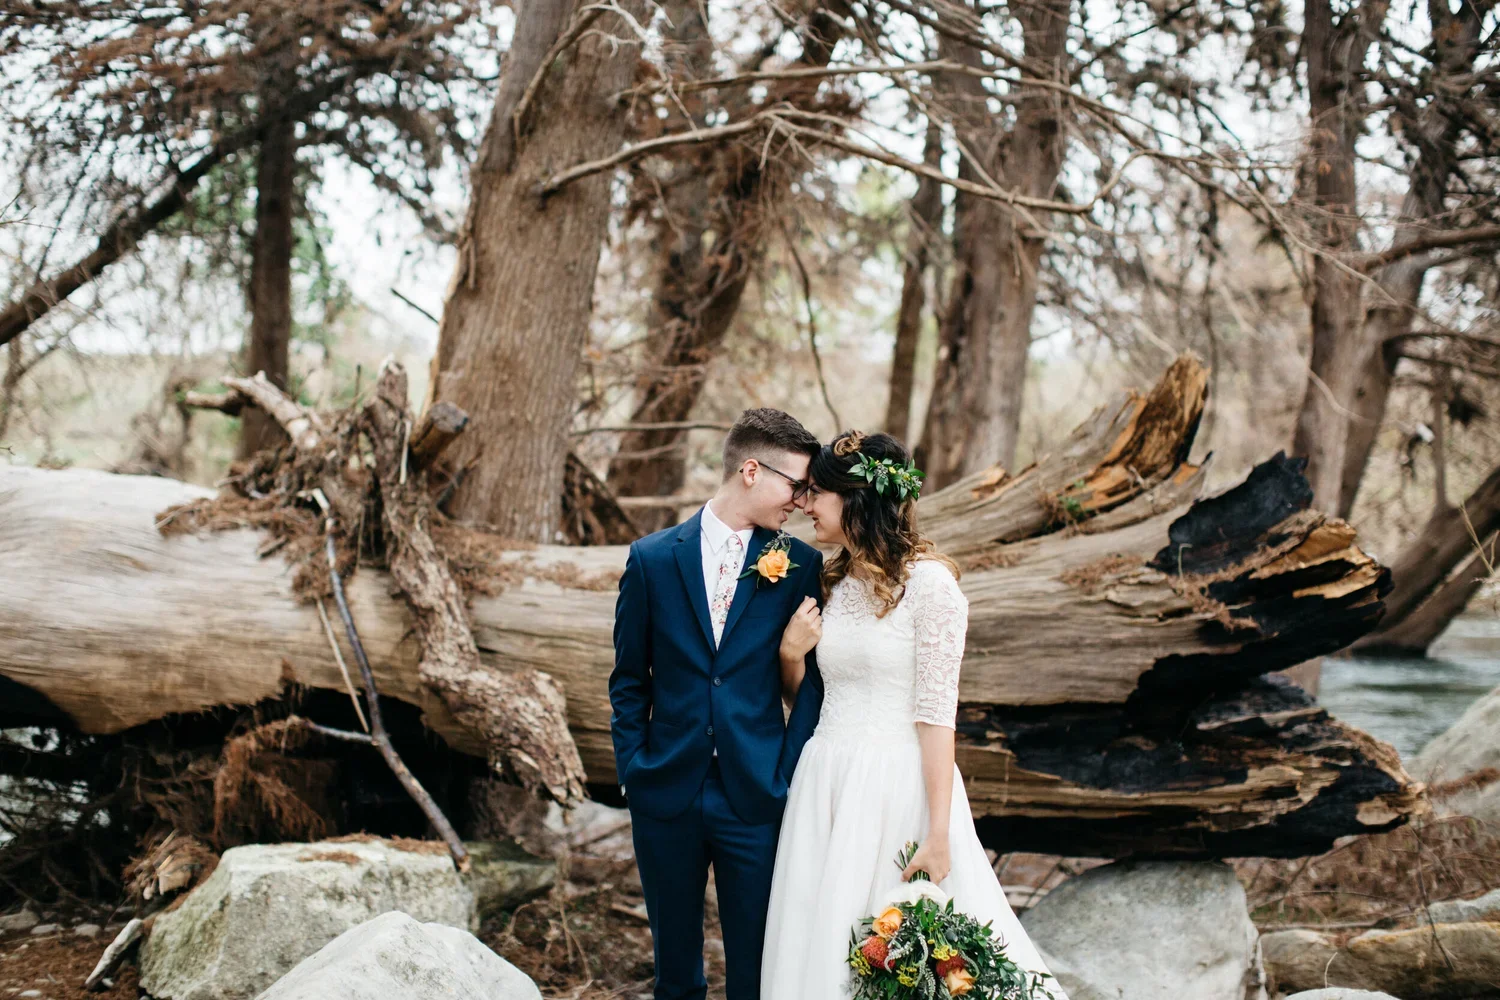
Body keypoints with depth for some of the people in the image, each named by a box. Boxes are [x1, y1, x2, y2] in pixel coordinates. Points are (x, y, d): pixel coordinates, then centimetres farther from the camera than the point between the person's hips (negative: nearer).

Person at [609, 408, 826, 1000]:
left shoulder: (800, 565, -1)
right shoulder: (652, 559, -1)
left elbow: (813, 680, 1)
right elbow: (629, 679, 6)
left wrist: (788, 775, -5)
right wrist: (632, 767, 1)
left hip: (755, 796, -1)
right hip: (666, 792, 1)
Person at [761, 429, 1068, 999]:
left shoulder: (928, 582, -12)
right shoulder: (835, 580, 10)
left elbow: (936, 712, -14)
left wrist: (939, 834, -18)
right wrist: (791, 654, -3)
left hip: (897, 785, -6)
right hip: (827, 783, 7)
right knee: (822, 949, 10)